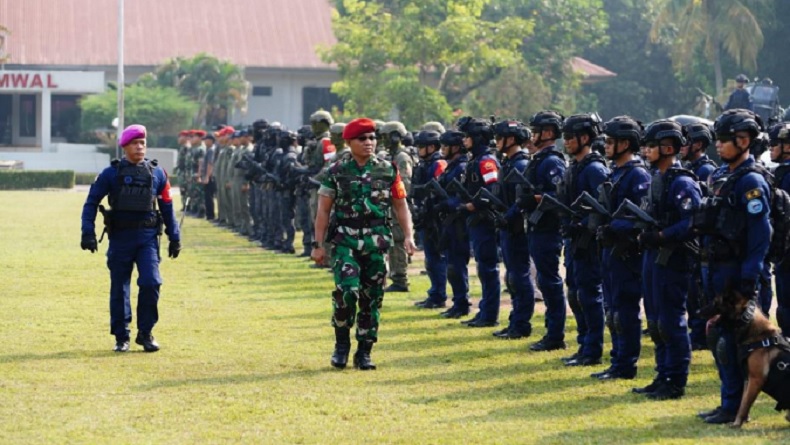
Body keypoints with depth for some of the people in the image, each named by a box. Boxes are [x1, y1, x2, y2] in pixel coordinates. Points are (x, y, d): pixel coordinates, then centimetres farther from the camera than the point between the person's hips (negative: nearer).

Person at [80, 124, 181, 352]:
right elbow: (91, 203, 1)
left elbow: (167, 206, 14)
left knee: (151, 282, -13)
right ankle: (121, 338, 16)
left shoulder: (156, 173, 8)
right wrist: (88, 233, -9)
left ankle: (145, 333, 1)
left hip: (147, 237, 1)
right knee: (119, 289, 5)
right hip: (120, 237, -1)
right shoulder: (112, 173, 1)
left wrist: (174, 237, 13)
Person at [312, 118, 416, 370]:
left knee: (372, 298, 4)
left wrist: (408, 236, -3)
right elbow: (323, 210, 4)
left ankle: (364, 353, 15)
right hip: (345, 241, -2)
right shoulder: (337, 172, 2)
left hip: (377, 243, 2)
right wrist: (318, 244, -1)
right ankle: (342, 344, 3)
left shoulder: (388, 171, 6)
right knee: (347, 290, -18)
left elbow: (400, 206, 9)